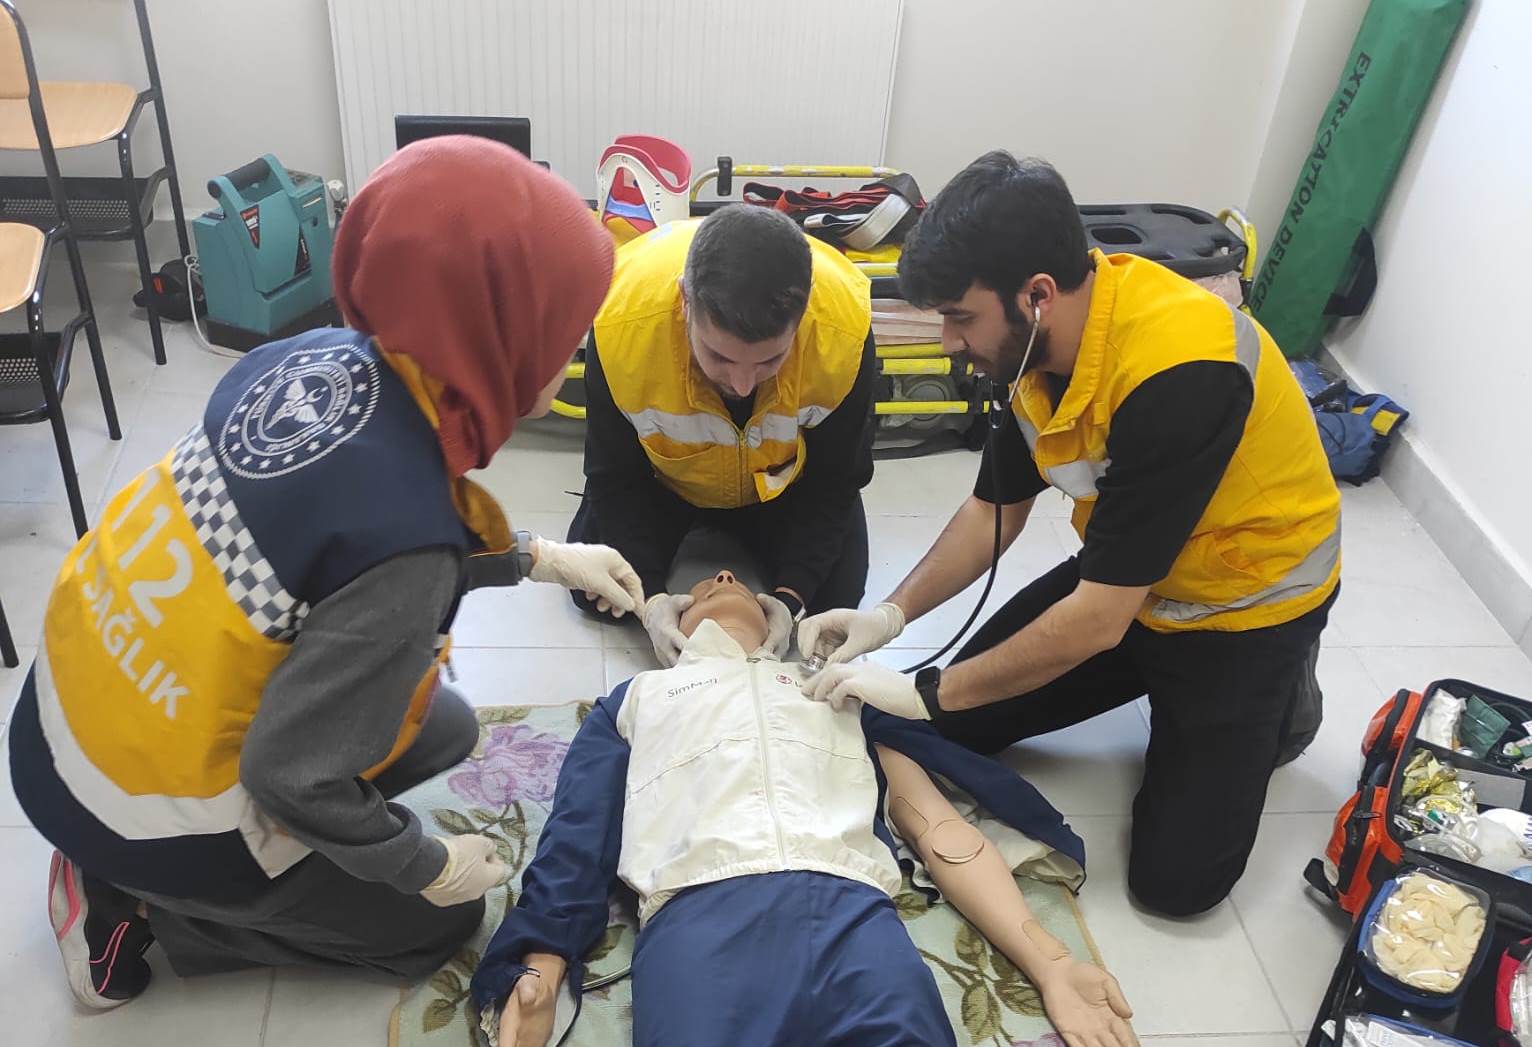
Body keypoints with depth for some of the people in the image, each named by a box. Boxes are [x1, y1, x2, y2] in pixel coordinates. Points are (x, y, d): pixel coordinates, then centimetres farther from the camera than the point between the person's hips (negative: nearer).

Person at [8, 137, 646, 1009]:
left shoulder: (324, 354, -12)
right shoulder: (404, 532, -35)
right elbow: (291, 772, -27)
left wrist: (538, 558, 12)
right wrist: (428, 866, -9)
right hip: (150, 810, -7)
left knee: (447, 731, 23)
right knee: (441, 918, 16)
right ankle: (140, 906, 9)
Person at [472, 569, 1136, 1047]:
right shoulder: (639, 697, 35)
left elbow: (941, 831, 24)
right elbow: (575, 841, 20)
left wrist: (1051, 966, 10)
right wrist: (541, 971, -1)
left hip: (852, 912, 1)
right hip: (700, 911, -1)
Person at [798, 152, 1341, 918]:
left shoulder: (1175, 376, -38)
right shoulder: (1038, 339, -14)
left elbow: (1099, 619, -33)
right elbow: (995, 508, 1)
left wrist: (927, 692, -25)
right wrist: (892, 613, -12)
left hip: (1248, 600, -6)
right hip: (1124, 575, 7)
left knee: (1175, 878, -5)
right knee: (961, 720, 5)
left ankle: (1275, 701, 19)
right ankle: (1166, 683, 21)